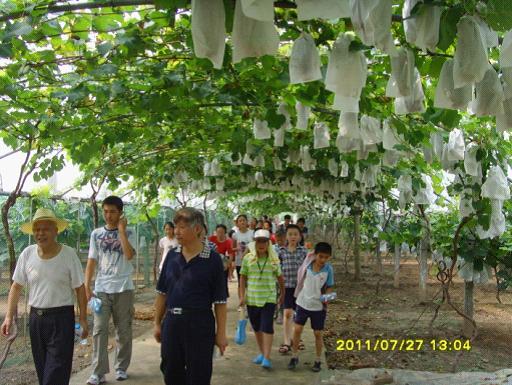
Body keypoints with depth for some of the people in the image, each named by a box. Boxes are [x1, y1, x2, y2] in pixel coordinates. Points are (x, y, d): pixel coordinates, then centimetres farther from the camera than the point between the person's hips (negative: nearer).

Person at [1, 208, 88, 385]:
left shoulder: (69, 254, -10)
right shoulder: (27, 254, -2)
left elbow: (79, 289, -5)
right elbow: (16, 286, 6)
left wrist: (83, 319, -5)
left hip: (61, 318, -4)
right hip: (36, 318, 4)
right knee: (42, 369, 14)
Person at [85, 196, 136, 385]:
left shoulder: (127, 233, 1)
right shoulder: (96, 234, 8)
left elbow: (129, 255, -16)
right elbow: (91, 261, 8)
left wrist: (121, 230, -14)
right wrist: (87, 286, 0)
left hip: (123, 288, -1)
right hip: (101, 289, 1)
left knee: (123, 330, 7)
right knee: (99, 330, -4)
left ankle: (121, 368, 19)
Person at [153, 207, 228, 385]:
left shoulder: (212, 259, -7)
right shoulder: (171, 255, 6)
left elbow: (220, 301, -6)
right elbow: (162, 293, 12)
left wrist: (221, 333, -7)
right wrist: (157, 323, 11)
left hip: (200, 325, -4)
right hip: (171, 322, 4)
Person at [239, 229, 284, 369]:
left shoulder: (274, 259, -1)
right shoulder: (248, 258, -1)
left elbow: (280, 277, 10)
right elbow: (243, 278, 3)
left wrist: (283, 294, 17)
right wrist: (242, 296, -3)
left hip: (269, 298, -2)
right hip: (252, 298, 2)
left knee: (267, 327, -10)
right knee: (256, 327, 13)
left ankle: (267, 358, -9)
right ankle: (261, 353, 28)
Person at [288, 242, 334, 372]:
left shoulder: (328, 269, -13)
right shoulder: (307, 264, -9)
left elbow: (329, 287, -5)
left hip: (319, 306, -1)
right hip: (303, 303, 1)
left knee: (318, 333, 7)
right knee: (297, 330, 1)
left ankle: (318, 361, 23)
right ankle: (295, 357, 18)